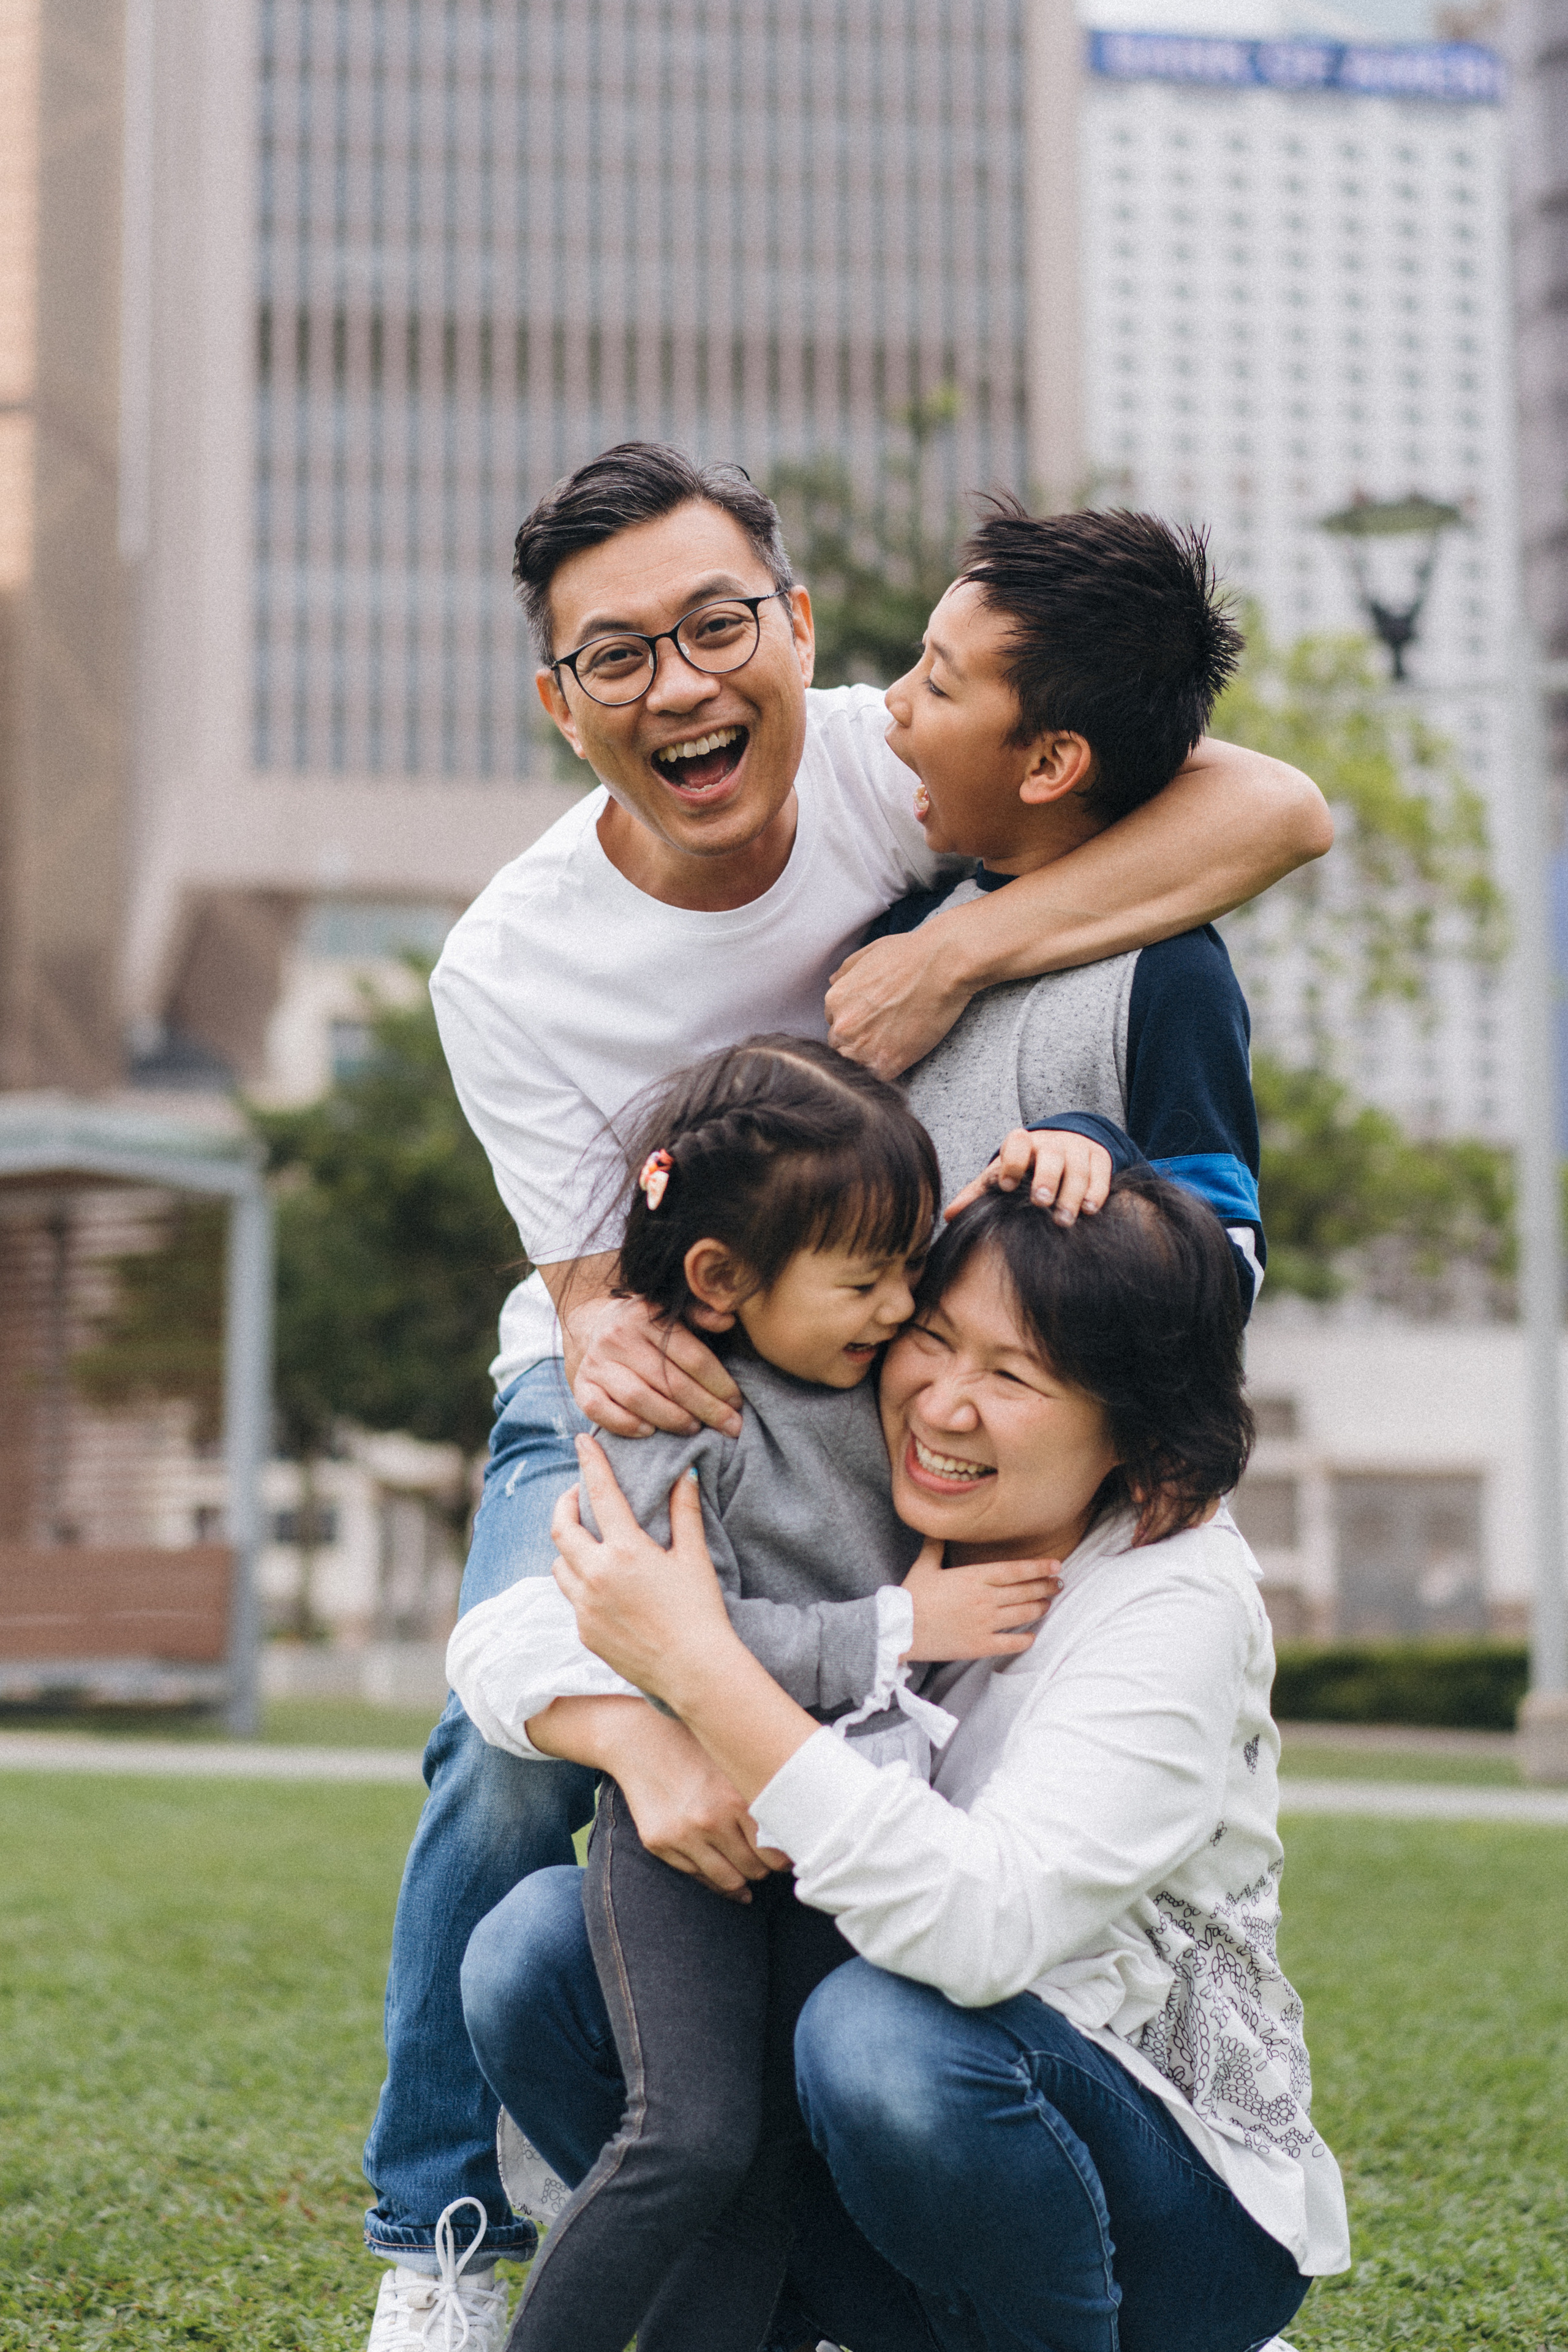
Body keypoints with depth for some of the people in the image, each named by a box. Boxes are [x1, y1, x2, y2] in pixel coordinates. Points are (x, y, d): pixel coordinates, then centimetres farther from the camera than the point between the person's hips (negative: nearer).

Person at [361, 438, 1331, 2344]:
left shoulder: (889, 764, -22)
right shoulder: (509, 969, -22)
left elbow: (1279, 807, -31)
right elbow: (605, 1312, -25)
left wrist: (951, 957, -43)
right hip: (645, 1384, -1)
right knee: (531, 1738, -24)